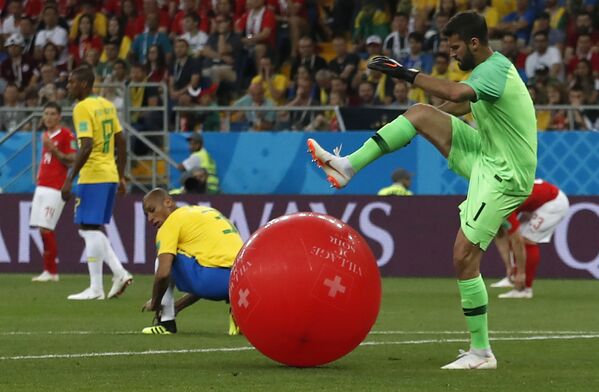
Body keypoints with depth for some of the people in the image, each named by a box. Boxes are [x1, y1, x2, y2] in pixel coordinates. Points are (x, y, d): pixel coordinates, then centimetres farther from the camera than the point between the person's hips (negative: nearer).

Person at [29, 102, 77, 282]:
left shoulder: (66, 135, -7)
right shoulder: (45, 135, 18)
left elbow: (73, 160, -12)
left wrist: (54, 150, -23)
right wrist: (40, 175, 14)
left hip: (56, 188, -8)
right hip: (42, 186, 8)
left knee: (46, 228, -12)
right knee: (42, 229, 5)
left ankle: (51, 272, -7)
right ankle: (49, 271, 8)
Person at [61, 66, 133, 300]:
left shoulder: (82, 108, -12)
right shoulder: (107, 105, 14)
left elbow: (86, 147, -21)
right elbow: (121, 142, 16)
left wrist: (70, 180, -19)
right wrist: (121, 177, 21)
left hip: (92, 176, -9)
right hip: (110, 174, 9)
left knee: (90, 229, -4)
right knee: (91, 229, 16)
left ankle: (95, 289, -4)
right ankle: (119, 273, 8)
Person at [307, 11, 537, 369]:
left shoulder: (497, 70, -22)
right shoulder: (487, 69, 10)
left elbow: (457, 94, -41)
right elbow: (459, 104, 28)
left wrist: (409, 74, -34)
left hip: (504, 177, -10)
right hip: (486, 156, 10)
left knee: (464, 256, -13)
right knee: (421, 114, 3)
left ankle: (481, 353, -5)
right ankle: (348, 166, 4)